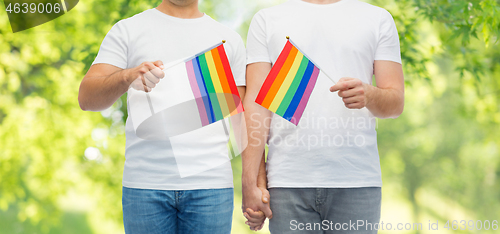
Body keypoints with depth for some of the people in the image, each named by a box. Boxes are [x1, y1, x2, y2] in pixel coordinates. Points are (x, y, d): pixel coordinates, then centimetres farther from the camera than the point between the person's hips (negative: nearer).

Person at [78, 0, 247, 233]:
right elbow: (87, 98, -3)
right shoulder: (127, 30, 8)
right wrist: (128, 76, -25)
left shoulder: (230, 39, 13)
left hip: (210, 185, 1)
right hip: (146, 185, -1)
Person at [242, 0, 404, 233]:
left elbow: (396, 102, 8)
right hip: (287, 183, 0)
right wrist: (251, 182, -4)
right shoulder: (267, 19, 11)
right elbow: (256, 101, 4)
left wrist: (369, 95, -16)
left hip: (358, 179, 0)